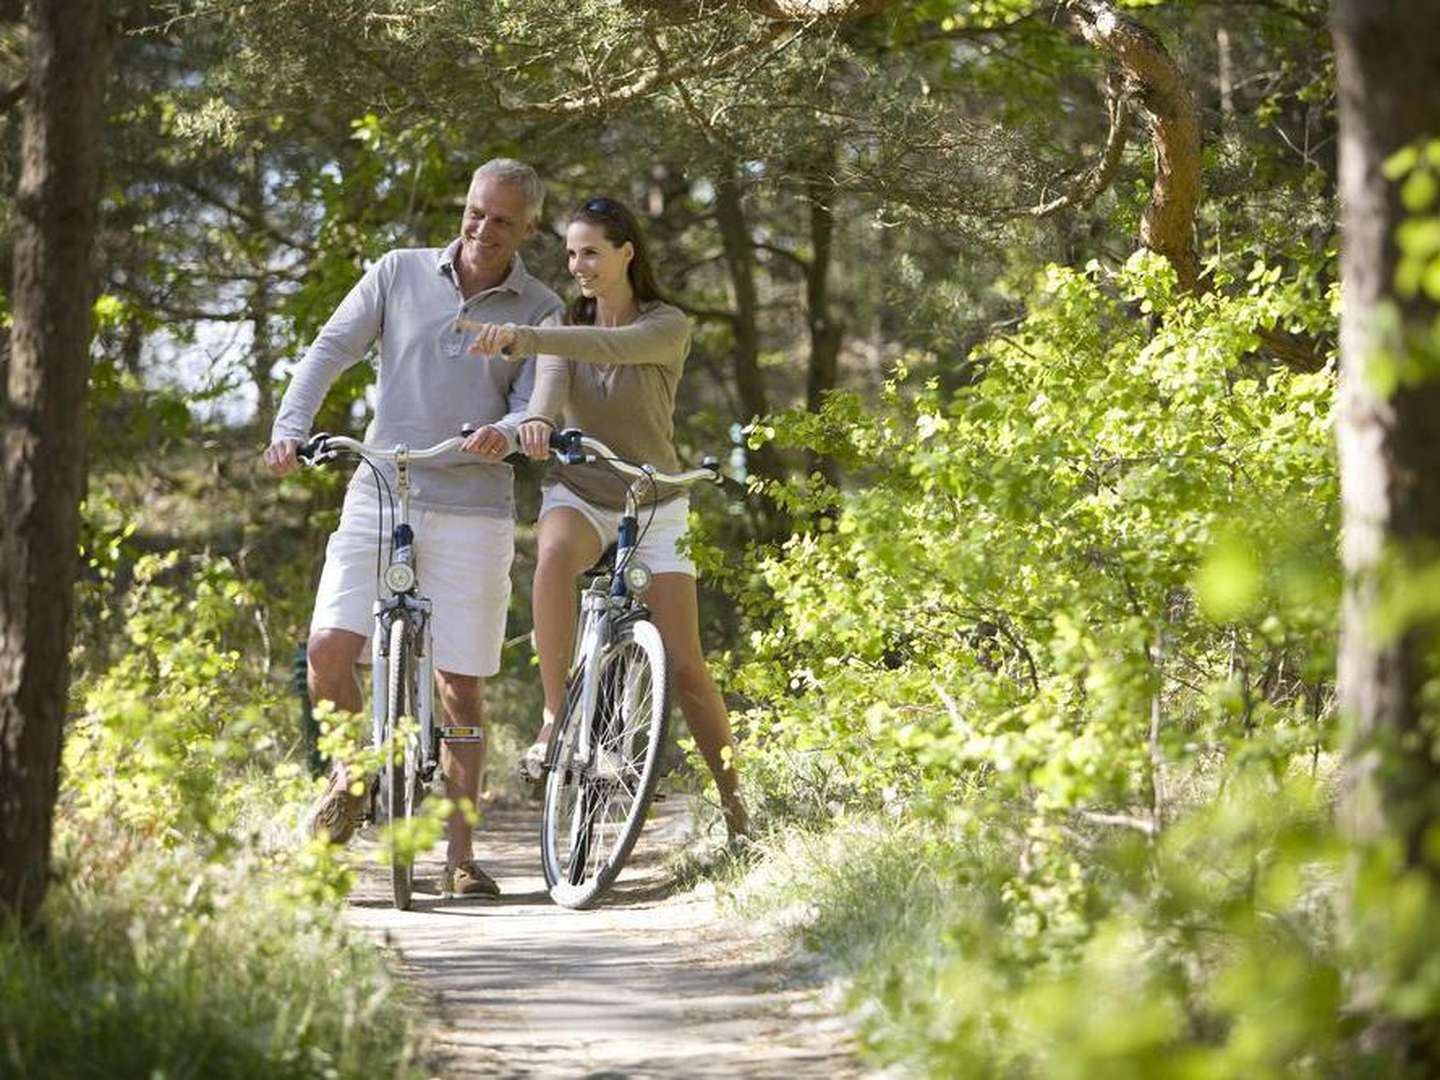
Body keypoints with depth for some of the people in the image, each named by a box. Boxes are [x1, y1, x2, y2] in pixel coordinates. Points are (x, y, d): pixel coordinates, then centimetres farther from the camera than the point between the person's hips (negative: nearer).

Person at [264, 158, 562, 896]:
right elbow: (331, 350, 4)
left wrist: (506, 432, -26)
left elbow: (535, 408, -2)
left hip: (472, 510, -1)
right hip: (380, 496, 1)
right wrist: (290, 430, -11)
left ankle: (460, 856, 9)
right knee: (329, 649, -15)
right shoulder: (400, 274, 6)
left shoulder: (539, 312, 4)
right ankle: (352, 773, 14)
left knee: (460, 685, 0)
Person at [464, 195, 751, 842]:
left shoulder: (667, 327, -7)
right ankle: (555, 717, -32)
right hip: (579, 495, 1)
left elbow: (611, 347, -29)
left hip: (654, 504, -1)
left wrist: (522, 339, -45)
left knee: (685, 667, -7)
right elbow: (551, 380, -18)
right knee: (555, 554, -37)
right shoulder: (563, 329, 4)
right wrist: (536, 420, -44)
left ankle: (735, 808, 7)